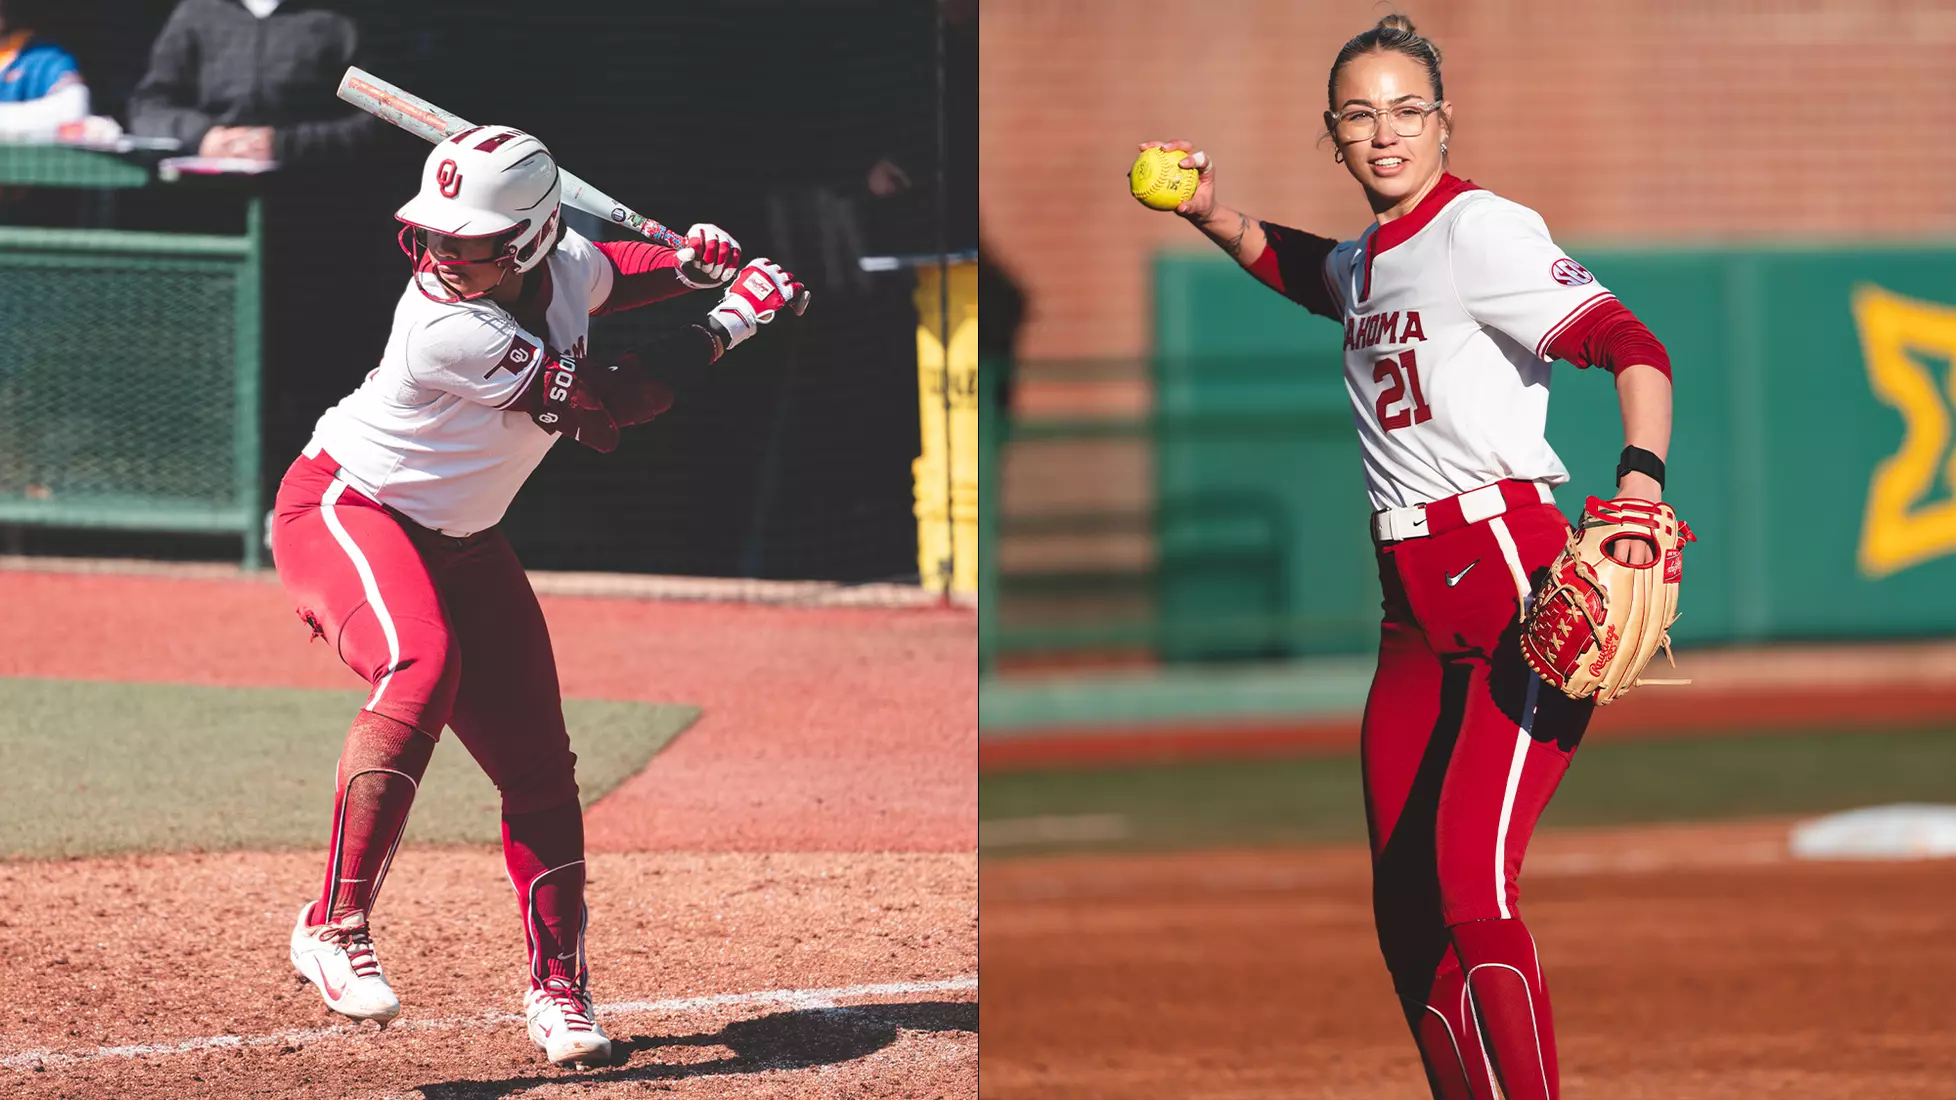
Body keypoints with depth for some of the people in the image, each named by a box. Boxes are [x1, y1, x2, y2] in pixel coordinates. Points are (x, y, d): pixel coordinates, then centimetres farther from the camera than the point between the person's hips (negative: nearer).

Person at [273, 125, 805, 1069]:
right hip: (342, 511, -8)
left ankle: (558, 985, 17)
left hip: (461, 542, 8)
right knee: (420, 665, -36)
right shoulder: (449, 328, -33)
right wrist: (735, 318, -23)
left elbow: (601, 279, 18)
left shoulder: (563, 269, -10)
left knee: (536, 764, 2)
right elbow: (611, 409, -29)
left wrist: (688, 263, -5)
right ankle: (335, 926, -33)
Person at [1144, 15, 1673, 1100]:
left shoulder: (1481, 230, -9)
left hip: (1517, 582, -9)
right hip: (1415, 608, 9)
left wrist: (1640, 482, -36)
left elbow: (1633, 347, -20)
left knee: (1469, 885, -22)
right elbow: (1296, 267, 42)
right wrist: (1213, 213, 23)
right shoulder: (1367, 261, 16)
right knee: (1404, 910, 7)